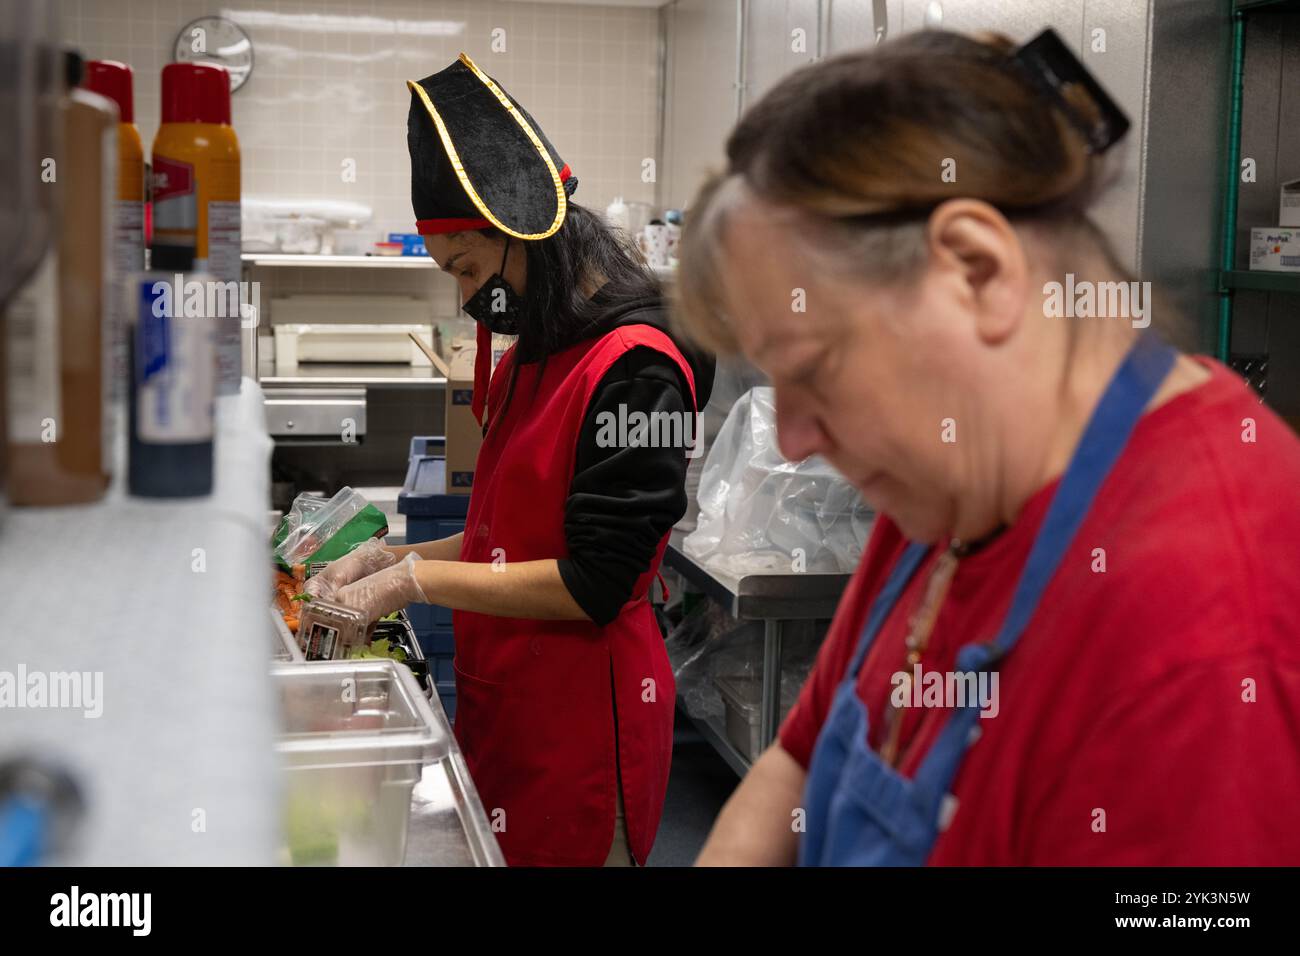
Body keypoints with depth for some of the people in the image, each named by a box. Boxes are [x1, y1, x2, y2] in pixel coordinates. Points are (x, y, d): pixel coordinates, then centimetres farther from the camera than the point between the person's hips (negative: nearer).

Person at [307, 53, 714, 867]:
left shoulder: (636, 369, -17)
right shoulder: (528, 362, 11)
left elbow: (592, 583, -20)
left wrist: (421, 579, -14)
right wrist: (391, 557, 7)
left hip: (581, 708, -8)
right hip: (505, 699, 8)